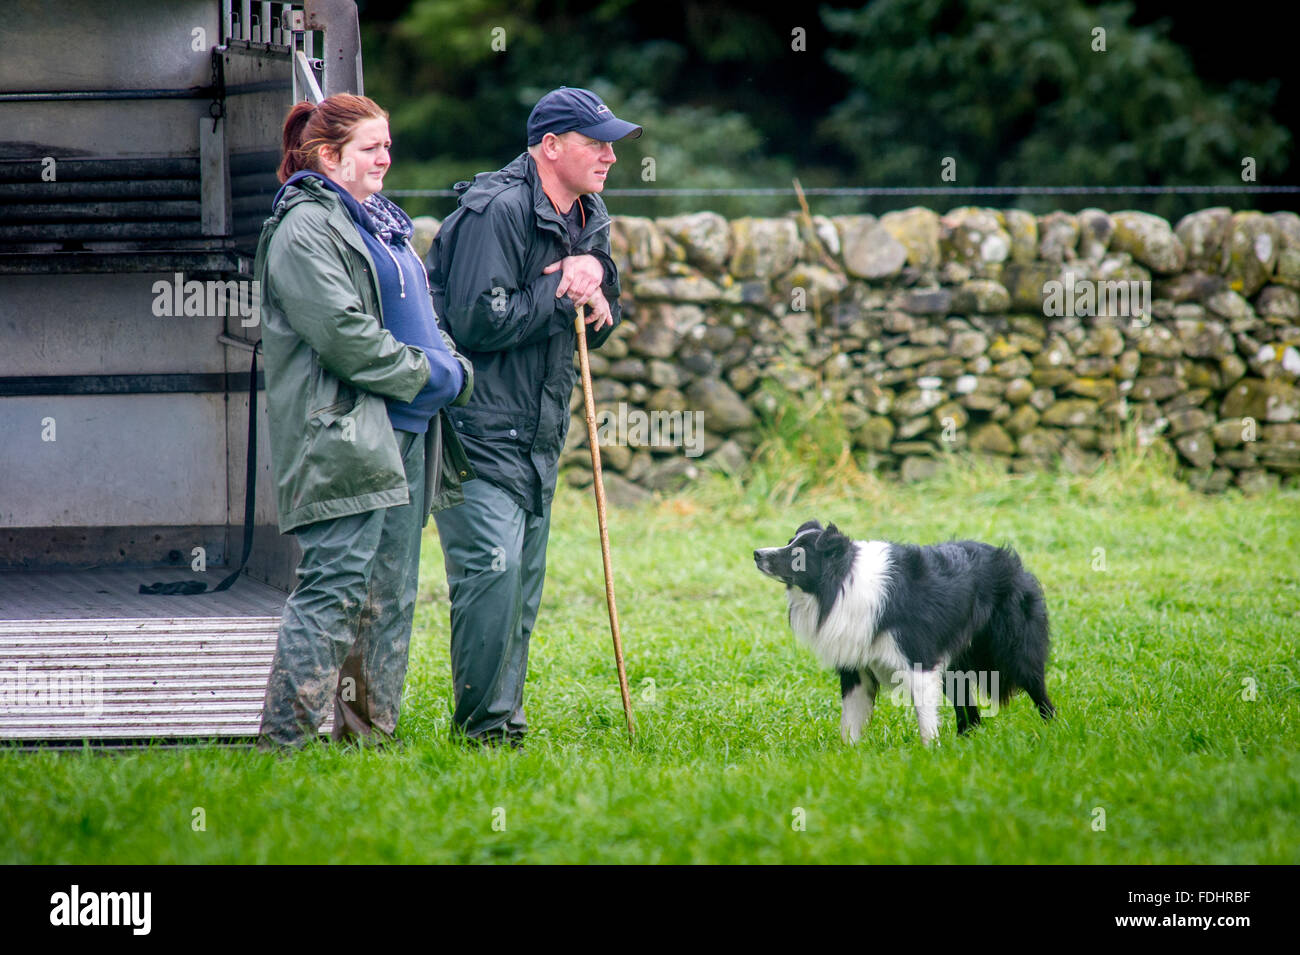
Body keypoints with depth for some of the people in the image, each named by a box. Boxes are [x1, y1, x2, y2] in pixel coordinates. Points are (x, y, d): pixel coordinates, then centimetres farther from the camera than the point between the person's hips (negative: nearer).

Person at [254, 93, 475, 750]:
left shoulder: (382, 224, 21)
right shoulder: (303, 228, -9)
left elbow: (419, 316, 26)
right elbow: (342, 332, -18)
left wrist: (456, 368, 6)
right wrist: (428, 376, -14)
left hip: (405, 435, 10)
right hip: (343, 435, -10)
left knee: (391, 593, 10)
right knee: (337, 586, -13)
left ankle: (369, 734, 15)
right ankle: (283, 740, -11)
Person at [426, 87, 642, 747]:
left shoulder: (588, 221, 14)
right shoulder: (497, 211, -15)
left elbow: (601, 324, 17)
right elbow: (478, 322, -22)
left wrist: (594, 270, -3)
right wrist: (564, 294, -13)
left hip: (537, 438, 9)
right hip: (479, 433, -9)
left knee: (524, 579, 10)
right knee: (492, 567, -17)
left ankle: (504, 719, 16)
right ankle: (483, 723, -11)